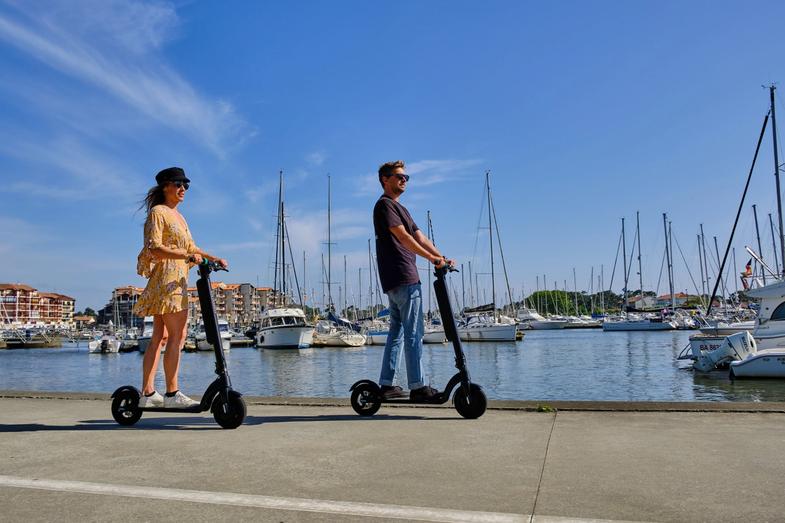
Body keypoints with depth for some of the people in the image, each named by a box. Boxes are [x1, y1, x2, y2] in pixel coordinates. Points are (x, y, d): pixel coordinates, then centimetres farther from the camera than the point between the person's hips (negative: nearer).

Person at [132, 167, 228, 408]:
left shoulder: (177, 216, 23)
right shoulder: (158, 212, -5)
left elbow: (190, 246, 23)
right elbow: (154, 249, -17)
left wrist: (213, 258, 10)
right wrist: (186, 256, -27)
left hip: (177, 280, 10)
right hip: (166, 278, -10)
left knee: (159, 337, 9)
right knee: (177, 336, -13)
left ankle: (148, 393, 13)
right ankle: (172, 393, -11)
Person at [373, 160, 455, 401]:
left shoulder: (400, 208, 26)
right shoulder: (385, 205, -5)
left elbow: (420, 237, 18)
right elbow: (402, 236, -16)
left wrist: (442, 258, 5)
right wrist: (431, 257, -22)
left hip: (395, 281, 10)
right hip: (404, 279, -10)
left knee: (397, 331, 11)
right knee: (414, 333, -10)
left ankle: (386, 384, 15)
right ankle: (417, 387, -8)